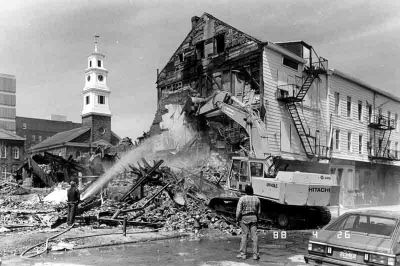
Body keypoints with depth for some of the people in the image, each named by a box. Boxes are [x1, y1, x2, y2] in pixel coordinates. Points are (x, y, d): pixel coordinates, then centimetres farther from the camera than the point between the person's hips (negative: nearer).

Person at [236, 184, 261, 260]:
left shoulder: (242, 198, -10)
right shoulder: (257, 199, 4)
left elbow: (238, 210, -10)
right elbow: (259, 212, 11)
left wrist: (237, 219, 1)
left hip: (244, 218, -3)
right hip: (254, 217, 3)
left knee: (244, 235, 2)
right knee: (254, 236, 5)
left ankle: (243, 254, 6)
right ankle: (255, 254, 7)